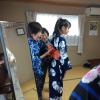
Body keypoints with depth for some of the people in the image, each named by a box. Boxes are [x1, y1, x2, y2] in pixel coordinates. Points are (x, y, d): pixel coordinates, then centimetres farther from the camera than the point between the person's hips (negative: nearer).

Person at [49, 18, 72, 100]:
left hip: (53, 64, 9)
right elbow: (63, 56, -22)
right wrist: (67, 66, -10)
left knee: (54, 81, 23)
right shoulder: (61, 39, -23)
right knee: (57, 83, 8)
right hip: (59, 65, -9)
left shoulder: (55, 37, 3)